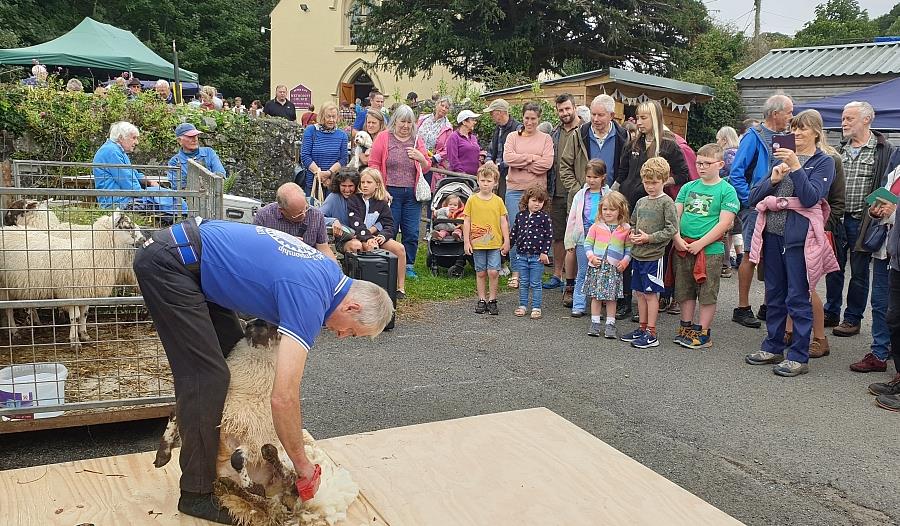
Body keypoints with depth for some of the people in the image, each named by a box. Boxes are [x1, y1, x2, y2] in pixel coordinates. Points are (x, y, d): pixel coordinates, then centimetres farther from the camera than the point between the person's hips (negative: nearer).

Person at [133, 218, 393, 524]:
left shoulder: (328, 271, 5)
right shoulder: (310, 297, -22)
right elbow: (283, 397, -26)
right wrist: (302, 465, -13)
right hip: (168, 262, -10)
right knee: (207, 378, -10)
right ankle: (196, 494, 1)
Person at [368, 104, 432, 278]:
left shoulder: (417, 141, 12)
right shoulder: (383, 138, 2)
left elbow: (427, 168, 15)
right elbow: (374, 164, -2)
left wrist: (421, 158, -7)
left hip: (412, 193, 3)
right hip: (390, 192, -3)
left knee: (412, 233, 4)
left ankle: (408, 265, 17)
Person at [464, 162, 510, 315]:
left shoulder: (498, 201, 2)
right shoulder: (472, 200, 0)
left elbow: (503, 222, 6)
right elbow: (466, 222, 2)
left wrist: (506, 241, 3)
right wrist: (466, 241, -1)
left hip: (495, 244, 0)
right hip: (477, 244, 0)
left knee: (493, 272, -7)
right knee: (480, 272, 8)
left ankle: (492, 300, 8)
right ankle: (481, 300, 19)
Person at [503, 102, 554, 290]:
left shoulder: (546, 139, 7)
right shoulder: (512, 137, 9)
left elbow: (547, 163, -9)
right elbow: (508, 158, -9)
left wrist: (521, 162, -8)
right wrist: (532, 157, -9)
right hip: (515, 190, 0)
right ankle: (515, 272, 9)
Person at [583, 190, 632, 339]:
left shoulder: (625, 229, 1)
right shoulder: (596, 226, 2)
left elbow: (629, 248, 5)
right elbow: (588, 243, 4)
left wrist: (625, 261, -8)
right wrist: (591, 256, -10)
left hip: (614, 268, 0)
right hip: (596, 266, 1)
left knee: (612, 298, 5)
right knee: (596, 296, 6)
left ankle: (610, 324, 13)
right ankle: (595, 323, 15)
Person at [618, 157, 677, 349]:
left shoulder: (666, 202, -8)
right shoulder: (641, 202, 12)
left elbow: (671, 230, -14)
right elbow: (633, 223, 23)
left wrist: (649, 238, -16)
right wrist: (632, 234, 2)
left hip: (654, 256, -7)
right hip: (638, 254, 7)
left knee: (651, 294, -2)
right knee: (640, 292, 13)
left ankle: (651, 334, 5)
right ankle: (643, 328, 24)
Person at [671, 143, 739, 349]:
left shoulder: (727, 190, -3)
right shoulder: (688, 187, 11)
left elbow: (724, 223, -11)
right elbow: (675, 214, 9)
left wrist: (699, 243, -16)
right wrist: (677, 238, -7)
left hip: (710, 249, -5)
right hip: (683, 248, 5)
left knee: (707, 294, 3)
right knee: (685, 291, 13)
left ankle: (703, 333, 12)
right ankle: (686, 328, 25)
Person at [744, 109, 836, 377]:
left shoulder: (824, 162, 1)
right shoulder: (782, 156, 14)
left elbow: (810, 198, -14)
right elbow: (754, 197, 9)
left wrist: (796, 167, -21)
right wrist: (773, 179, -8)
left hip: (799, 235, -5)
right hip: (773, 233, 5)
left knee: (797, 298, -3)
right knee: (774, 294, 12)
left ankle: (799, 357, 6)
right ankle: (773, 347, 24)